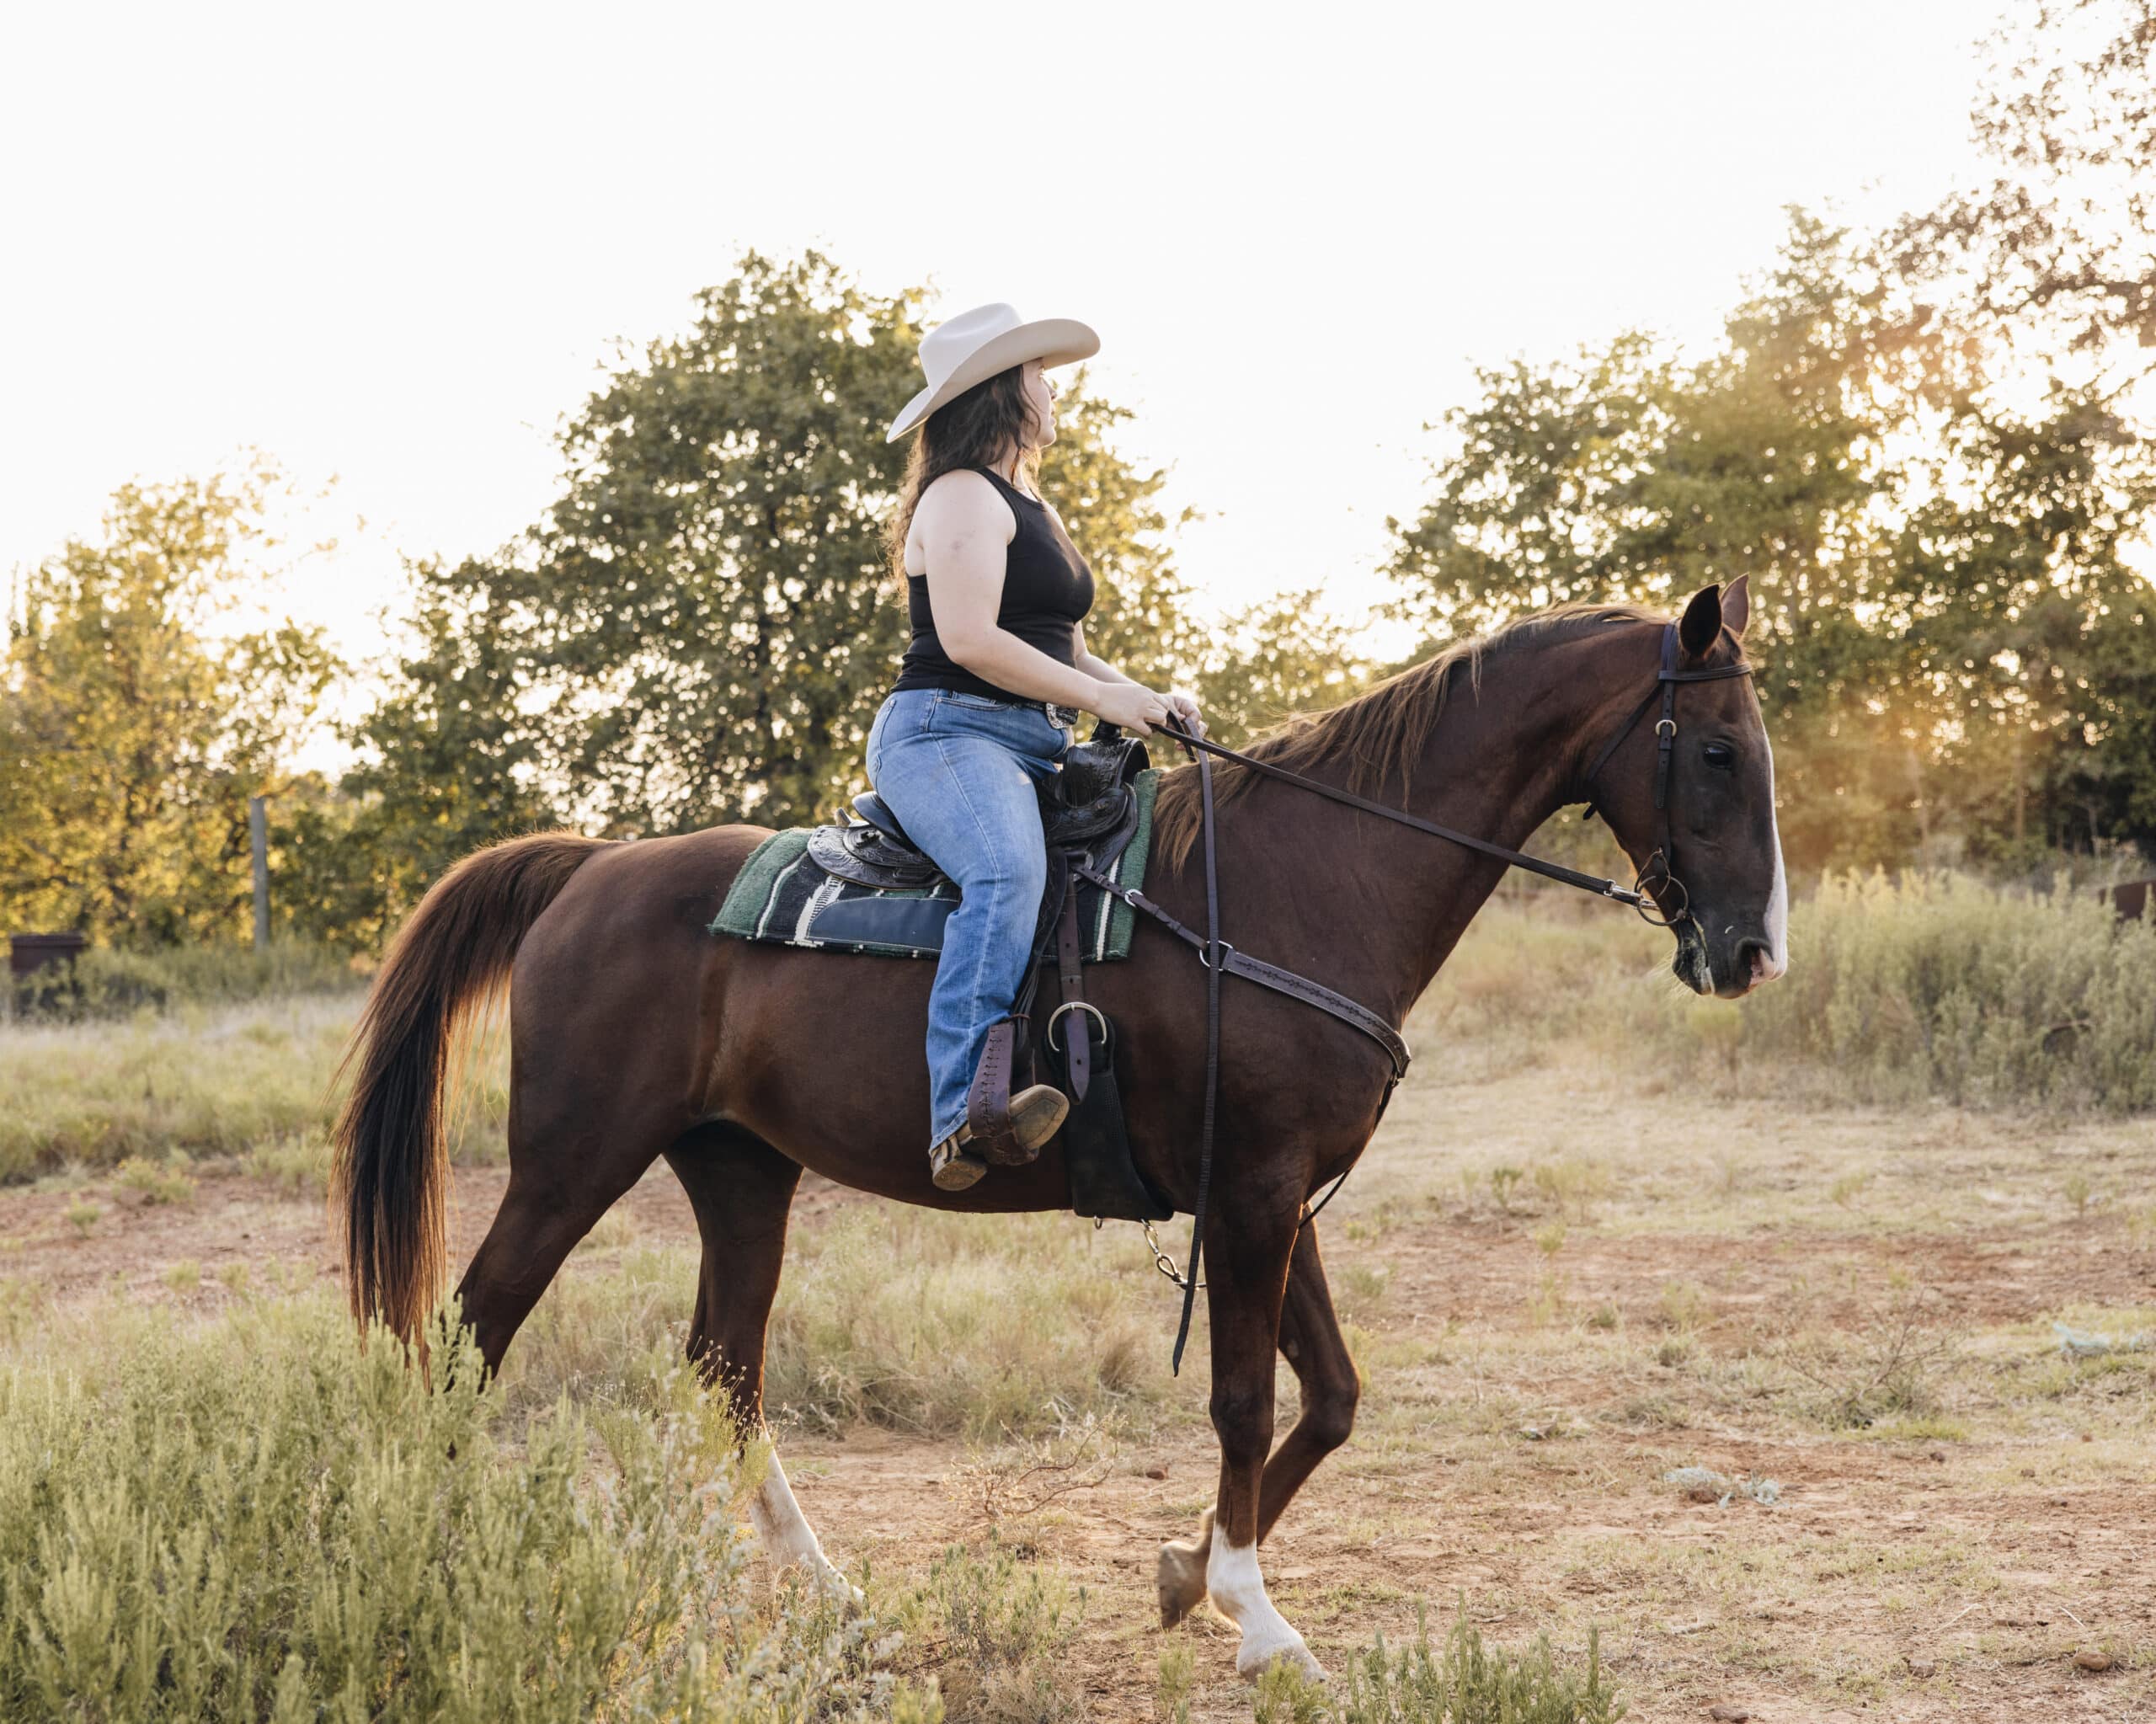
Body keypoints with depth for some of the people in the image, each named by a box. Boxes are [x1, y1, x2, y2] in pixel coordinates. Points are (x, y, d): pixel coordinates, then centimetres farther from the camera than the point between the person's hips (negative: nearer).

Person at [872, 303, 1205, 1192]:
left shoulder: (1034, 510, 27)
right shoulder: (964, 497, -4)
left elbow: (1063, 649, 29)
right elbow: (969, 639, -17)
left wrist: (1148, 696, 10)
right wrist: (1101, 697, -12)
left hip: (1032, 750, 11)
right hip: (943, 734, -11)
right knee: (1009, 871, -37)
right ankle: (964, 1114, -51)